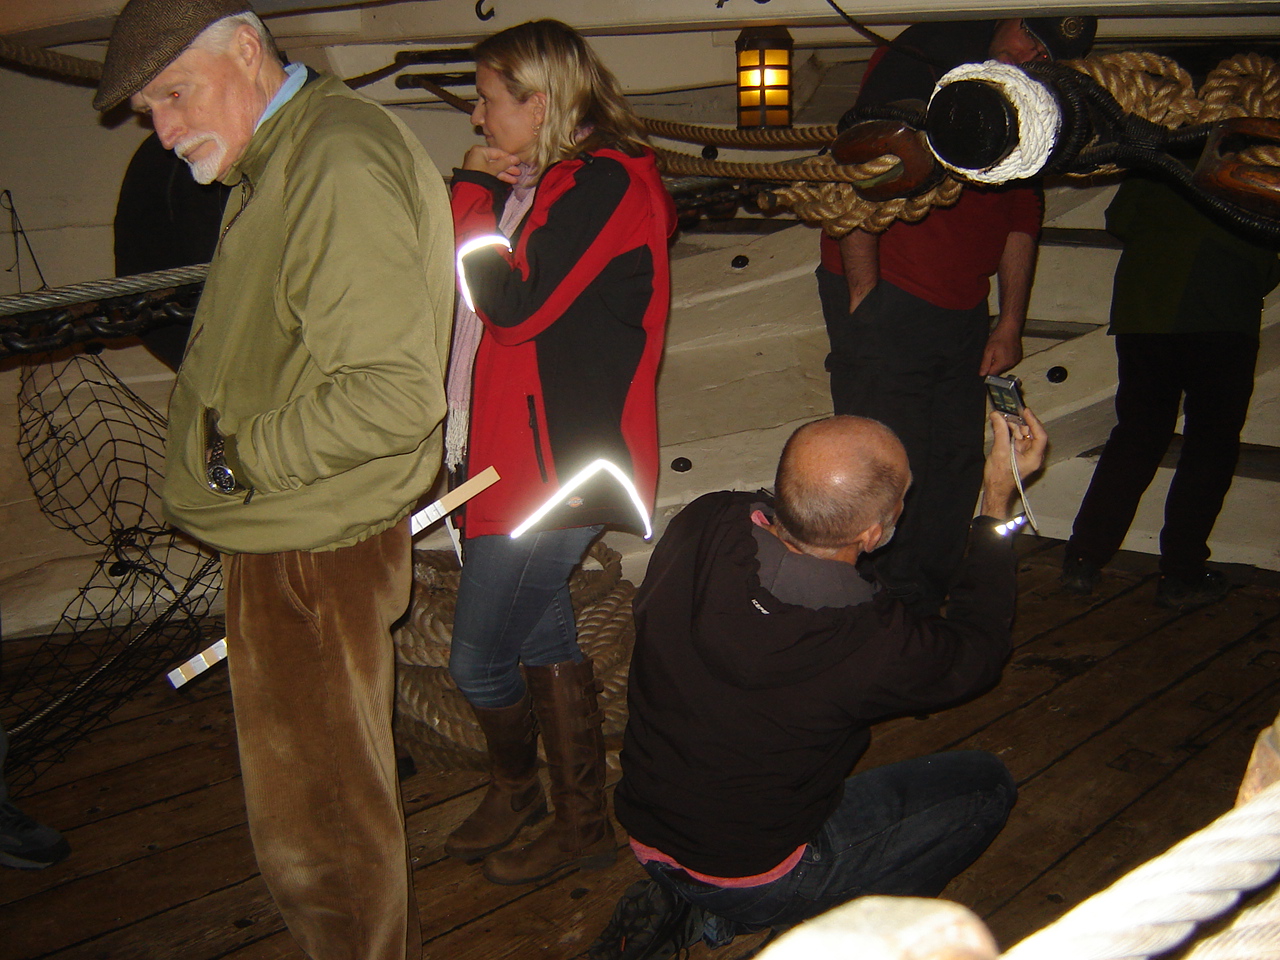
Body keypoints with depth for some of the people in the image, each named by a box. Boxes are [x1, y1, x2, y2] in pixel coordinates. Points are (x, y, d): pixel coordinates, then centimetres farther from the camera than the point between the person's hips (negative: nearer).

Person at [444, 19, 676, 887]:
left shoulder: (605, 182, -14)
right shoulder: (546, 184, 14)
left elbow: (515, 307, -22)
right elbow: (486, 302, 16)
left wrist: (473, 194, -11)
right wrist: (482, 192, 6)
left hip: (557, 460, -10)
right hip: (518, 449, 10)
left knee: (479, 659, -2)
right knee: (543, 637, 17)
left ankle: (515, 781, 28)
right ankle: (581, 820, 31)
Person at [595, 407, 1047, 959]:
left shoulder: (700, 525, -20)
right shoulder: (868, 640, -31)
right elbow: (977, 653, -7)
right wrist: (999, 499, -2)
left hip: (645, 832, 5)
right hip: (755, 869, -5)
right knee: (985, 785, 7)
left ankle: (681, 905, 14)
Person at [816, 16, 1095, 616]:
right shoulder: (914, 65, -10)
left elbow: (1022, 217, 17)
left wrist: (1010, 324, 13)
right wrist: (864, 294, -18)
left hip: (963, 312, 7)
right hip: (884, 299, -7)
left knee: (959, 458, 9)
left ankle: (931, 600, 23)